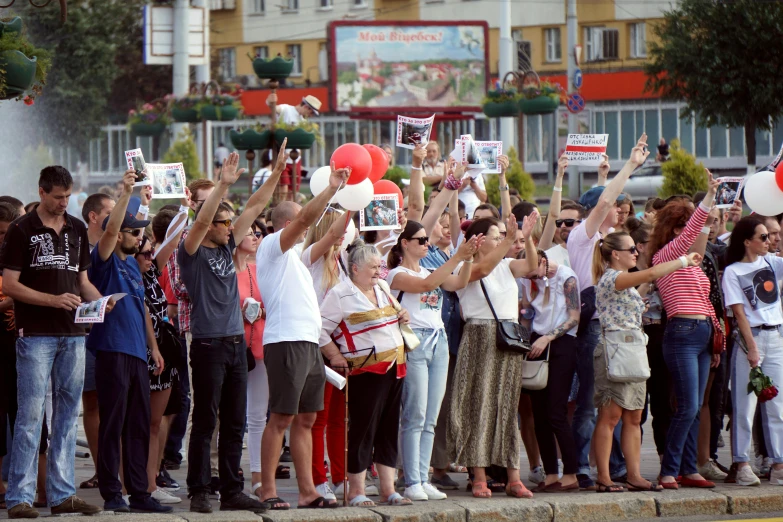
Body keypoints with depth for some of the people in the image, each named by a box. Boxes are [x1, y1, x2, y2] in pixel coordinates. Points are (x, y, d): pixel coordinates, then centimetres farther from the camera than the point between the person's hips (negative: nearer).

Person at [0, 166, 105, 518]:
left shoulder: (77, 230, 13)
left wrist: (99, 300, -1)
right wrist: (53, 300, -17)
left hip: (73, 334, 6)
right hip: (36, 334, -6)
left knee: (68, 414, 7)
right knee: (30, 414, -6)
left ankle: (62, 494, 12)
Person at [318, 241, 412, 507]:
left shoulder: (383, 288, 15)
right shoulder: (340, 294, -9)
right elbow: (320, 328, -11)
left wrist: (402, 318, 11)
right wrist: (335, 356, -13)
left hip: (394, 368, 8)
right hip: (366, 372, -8)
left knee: (389, 430, 8)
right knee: (363, 429, -5)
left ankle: (388, 490, 12)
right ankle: (356, 491, 2)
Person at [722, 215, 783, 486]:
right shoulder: (733, 272, -5)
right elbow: (739, 312, -9)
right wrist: (752, 347, -14)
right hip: (750, 338, -5)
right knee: (745, 405, -3)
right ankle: (742, 464, 1)